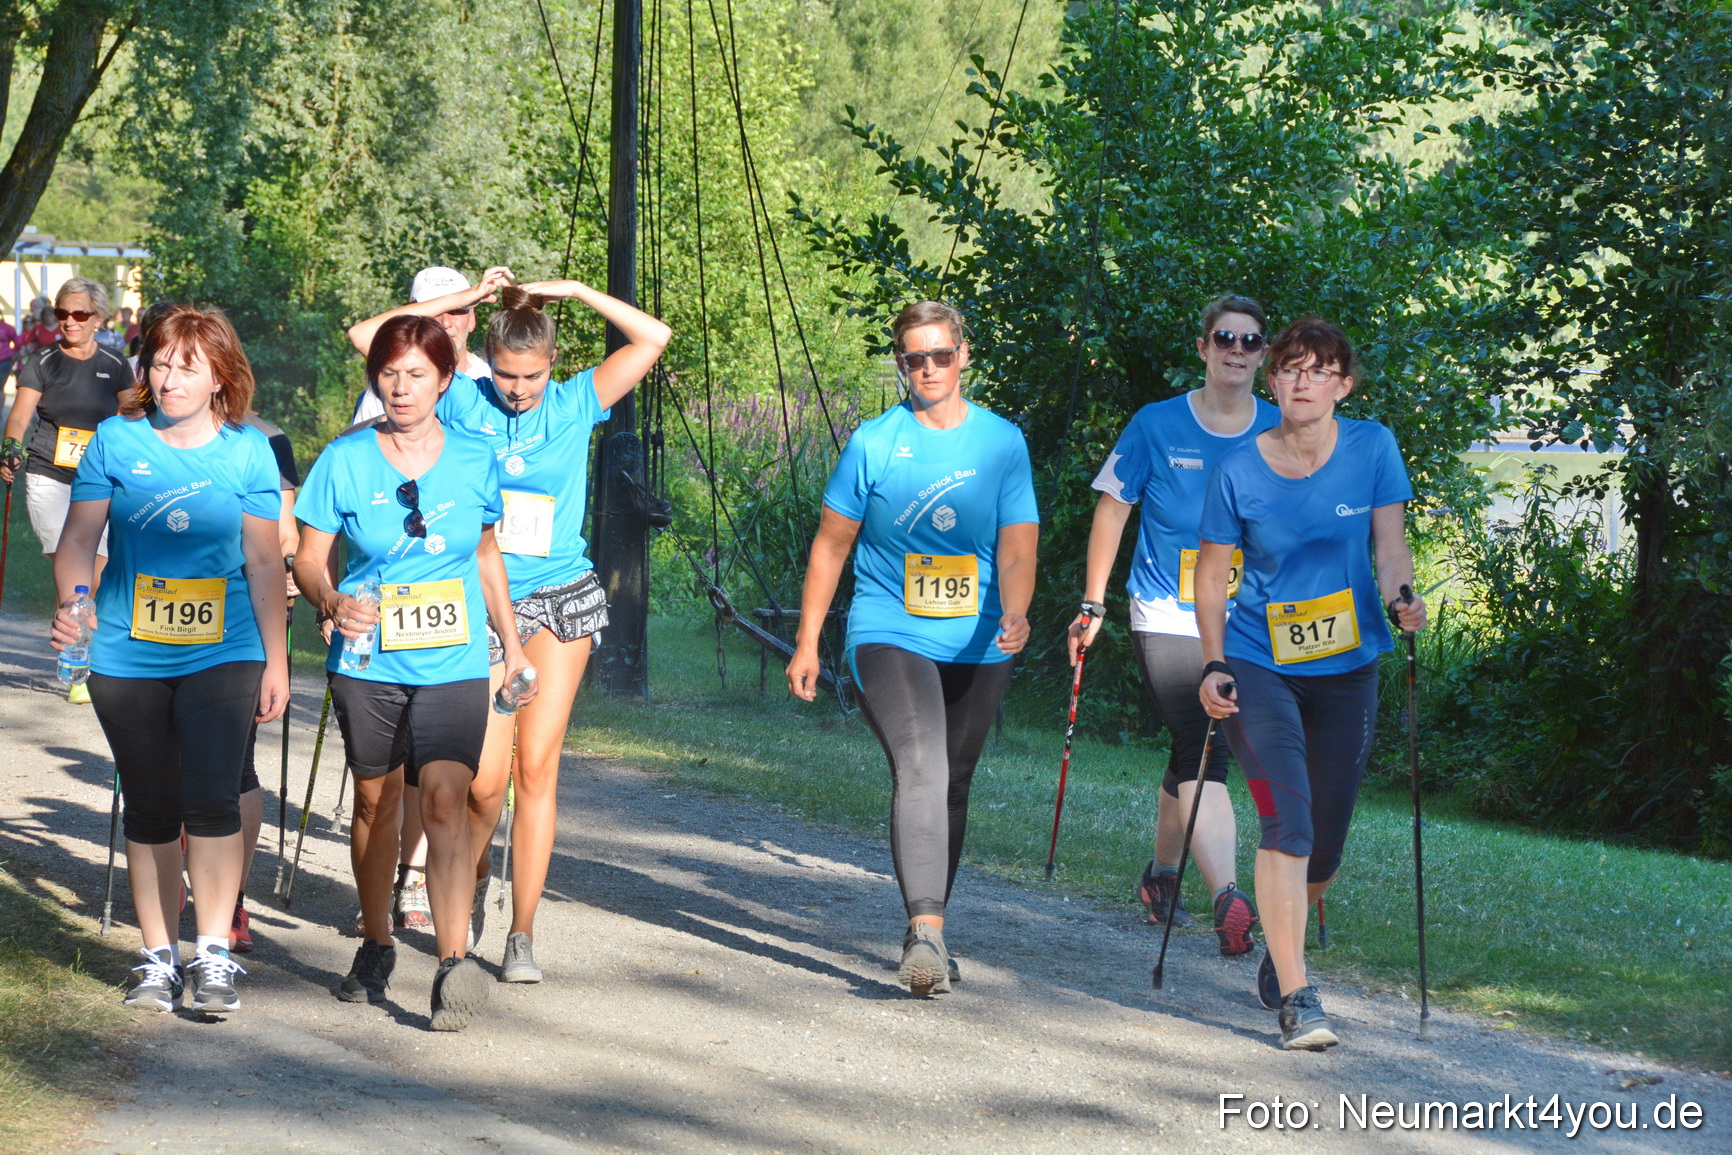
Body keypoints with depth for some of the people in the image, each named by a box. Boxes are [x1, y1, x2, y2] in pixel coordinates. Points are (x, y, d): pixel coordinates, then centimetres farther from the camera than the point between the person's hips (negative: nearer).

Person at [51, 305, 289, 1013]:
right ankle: (160, 959, 18)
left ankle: (214, 955, -5)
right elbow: (79, 540, 2)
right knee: (150, 809, 8)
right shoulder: (116, 442, 2)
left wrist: (276, 661, 4)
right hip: (128, 657, 2)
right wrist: (70, 605, -18)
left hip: (222, 655, -2)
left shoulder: (246, 451, 1)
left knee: (211, 798, -15)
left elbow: (264, 563, 5)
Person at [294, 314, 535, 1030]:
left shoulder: (474, 460, 3)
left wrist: (512, 645, 17)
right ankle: (375, 949, 28)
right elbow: (308, 558, 0)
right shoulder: (344, 460, -2)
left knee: (446, 804, -14)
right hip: (367, 665, 1)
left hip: (454, 667, 0)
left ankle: (455, 963, -22)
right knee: (375, 802, 11)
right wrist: (331, 602, -21)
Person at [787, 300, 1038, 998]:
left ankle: (926, 935, 26)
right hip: (889, 635, -3)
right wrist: (807, 643, 6)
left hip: (977, 648, 3)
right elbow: (832, 545, 6)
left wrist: (1015, 613, -26)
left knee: (951, 784, 11)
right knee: (920, 770, -22)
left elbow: (1017, 545, -6)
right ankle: (926, 931, -31)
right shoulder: (873, 443, 0)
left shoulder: (1003, 442, 3)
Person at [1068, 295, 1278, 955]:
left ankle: (1161, 874, 36)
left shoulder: (1280, 434, 4)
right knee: (1201, 756, -17)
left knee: (1196, 756, 14)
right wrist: (1093, 605, 5)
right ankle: (1228, 901, -29)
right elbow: (1113, 509, 5)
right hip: (1167, 620, -3)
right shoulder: (1157, 426, -2)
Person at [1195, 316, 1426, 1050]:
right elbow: (1213, 574, 2)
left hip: (1345, 669, 3)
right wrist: (1213, 665, -8)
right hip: (1259, 665, -2)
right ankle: (1296, 999, -15)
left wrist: (1400, 596, -23)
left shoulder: (1372, 448, -2)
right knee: (1287, 822, -18)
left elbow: (1389, 543, -2)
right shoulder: (1239, 472, -6)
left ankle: (1279, 953, 38)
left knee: (1326, 839, 9)